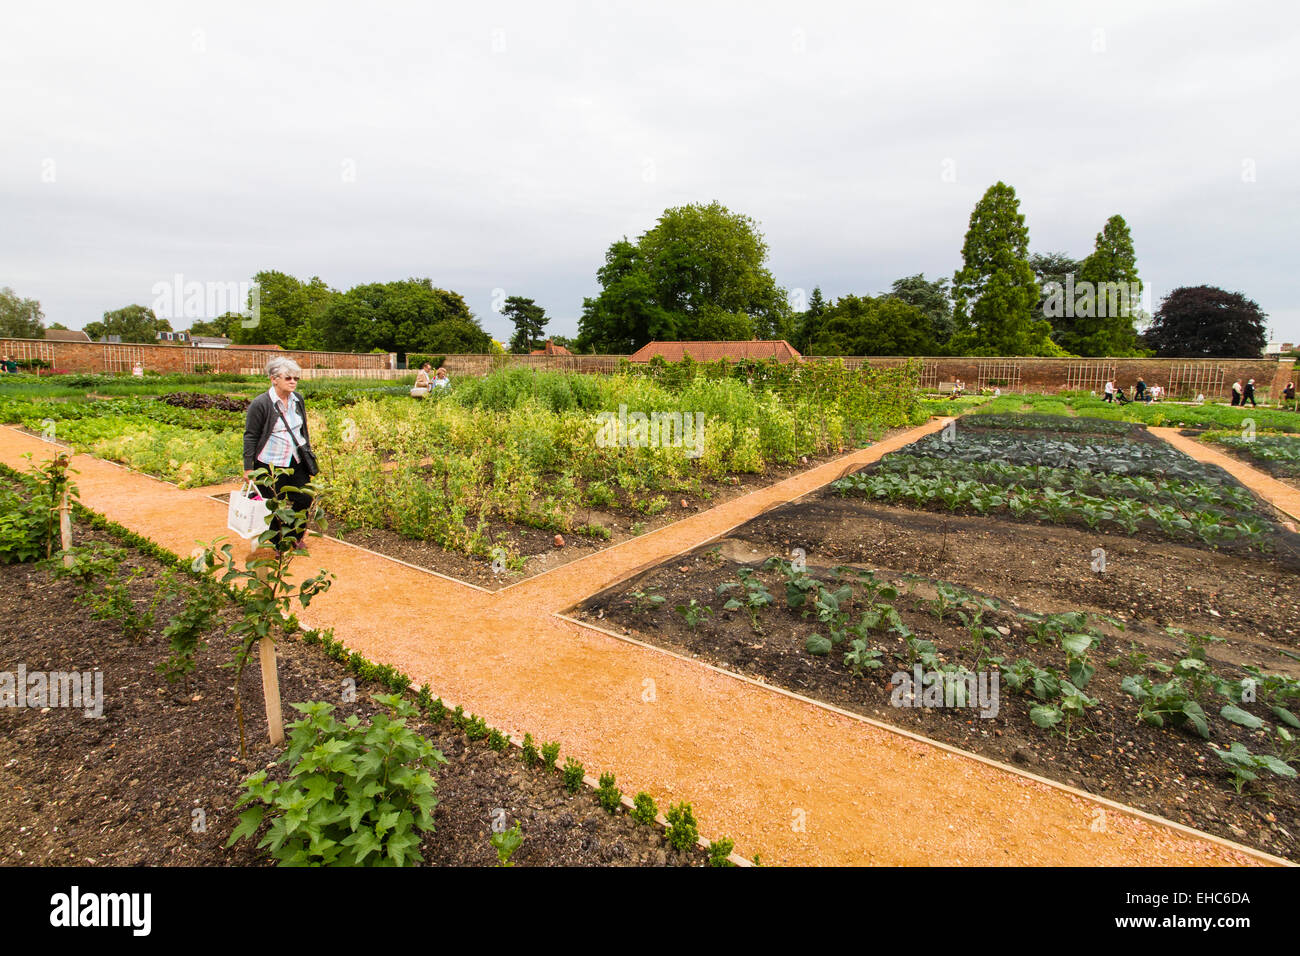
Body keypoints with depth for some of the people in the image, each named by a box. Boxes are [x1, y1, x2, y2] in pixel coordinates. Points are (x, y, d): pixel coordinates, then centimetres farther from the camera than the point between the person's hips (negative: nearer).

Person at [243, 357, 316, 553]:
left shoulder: (297, 399, 5)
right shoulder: (260, 404, -12)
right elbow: (250, 436, -9)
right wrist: (248, 468, -9)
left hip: (297, 462, 5)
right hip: (271, 465, -5)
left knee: (304, 499, 6)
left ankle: (296, 537, 28)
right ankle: (280, 544, 24)